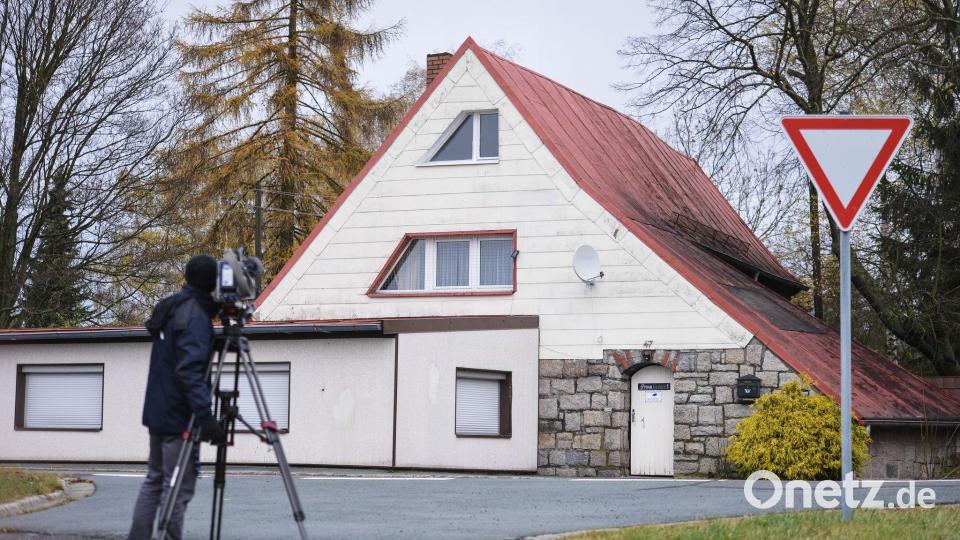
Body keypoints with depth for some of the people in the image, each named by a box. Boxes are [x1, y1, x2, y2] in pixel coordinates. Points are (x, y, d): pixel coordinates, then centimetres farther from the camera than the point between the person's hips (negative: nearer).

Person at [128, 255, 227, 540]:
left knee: (154, 481, 16)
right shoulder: (196, 316, -16)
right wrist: (205, 415, -30)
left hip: (157, 412, 9)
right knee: (178, 489, -6)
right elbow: (189, 369, -26)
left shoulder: (169, 307, 11)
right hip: (179, 417, -9)